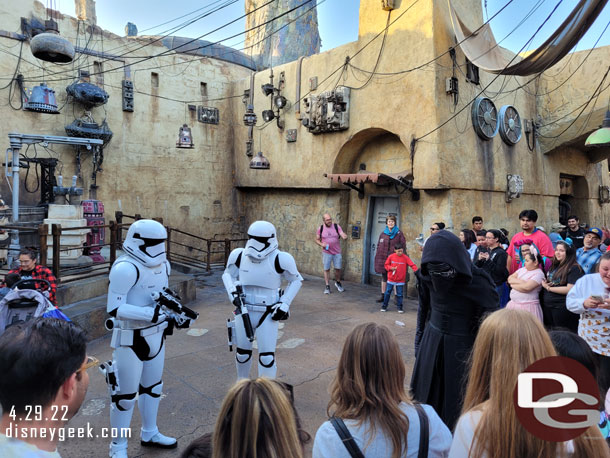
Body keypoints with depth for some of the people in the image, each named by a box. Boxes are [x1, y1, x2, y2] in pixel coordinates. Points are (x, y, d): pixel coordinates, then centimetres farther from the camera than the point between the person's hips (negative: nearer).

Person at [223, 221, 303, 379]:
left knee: (267, 357, -1)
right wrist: (233, 292, -7)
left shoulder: (279, 259, -15)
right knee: (242, 352, 18)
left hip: (268, 314, -3)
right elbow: (228, 274, 11)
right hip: (244, 312, 3)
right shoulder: (240, 255, -7)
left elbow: (296, 280, 0)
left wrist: (284, 304, -7)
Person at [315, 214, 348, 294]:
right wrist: (321, 244, -13)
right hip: (326, 252, 0)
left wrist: (345, 236, -36)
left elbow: (342, 235, -12)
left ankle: (338, 283, 29)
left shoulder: (336, 226, -2)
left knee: (338, 268, 3)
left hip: (337, 252, 0)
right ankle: (327, 286, 10)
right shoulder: (321, 228, -1)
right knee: (326, 269, 0)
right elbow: (317, 240, 7)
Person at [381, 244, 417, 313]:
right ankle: (384, 306, 19)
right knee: (387, 293, 8)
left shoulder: (405, 257, -5)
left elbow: (412, 264, -11)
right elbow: (386, 265, 5)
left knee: (399, 294, 4)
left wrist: (416, 270, -26)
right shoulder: (391, 256, -4)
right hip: (391, 279, 1)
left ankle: (400, 308, 17)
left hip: (400, 280, -1)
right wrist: (391, 268, -14)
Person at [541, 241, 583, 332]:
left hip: (563, 308, -7)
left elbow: (570, 289, -20)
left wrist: (549, 288, -13)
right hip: (547, 306, 8)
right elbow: (547, 281, 22)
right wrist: (544, 283, -1)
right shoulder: (554, 266, 12)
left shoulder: (574, 268, -12)